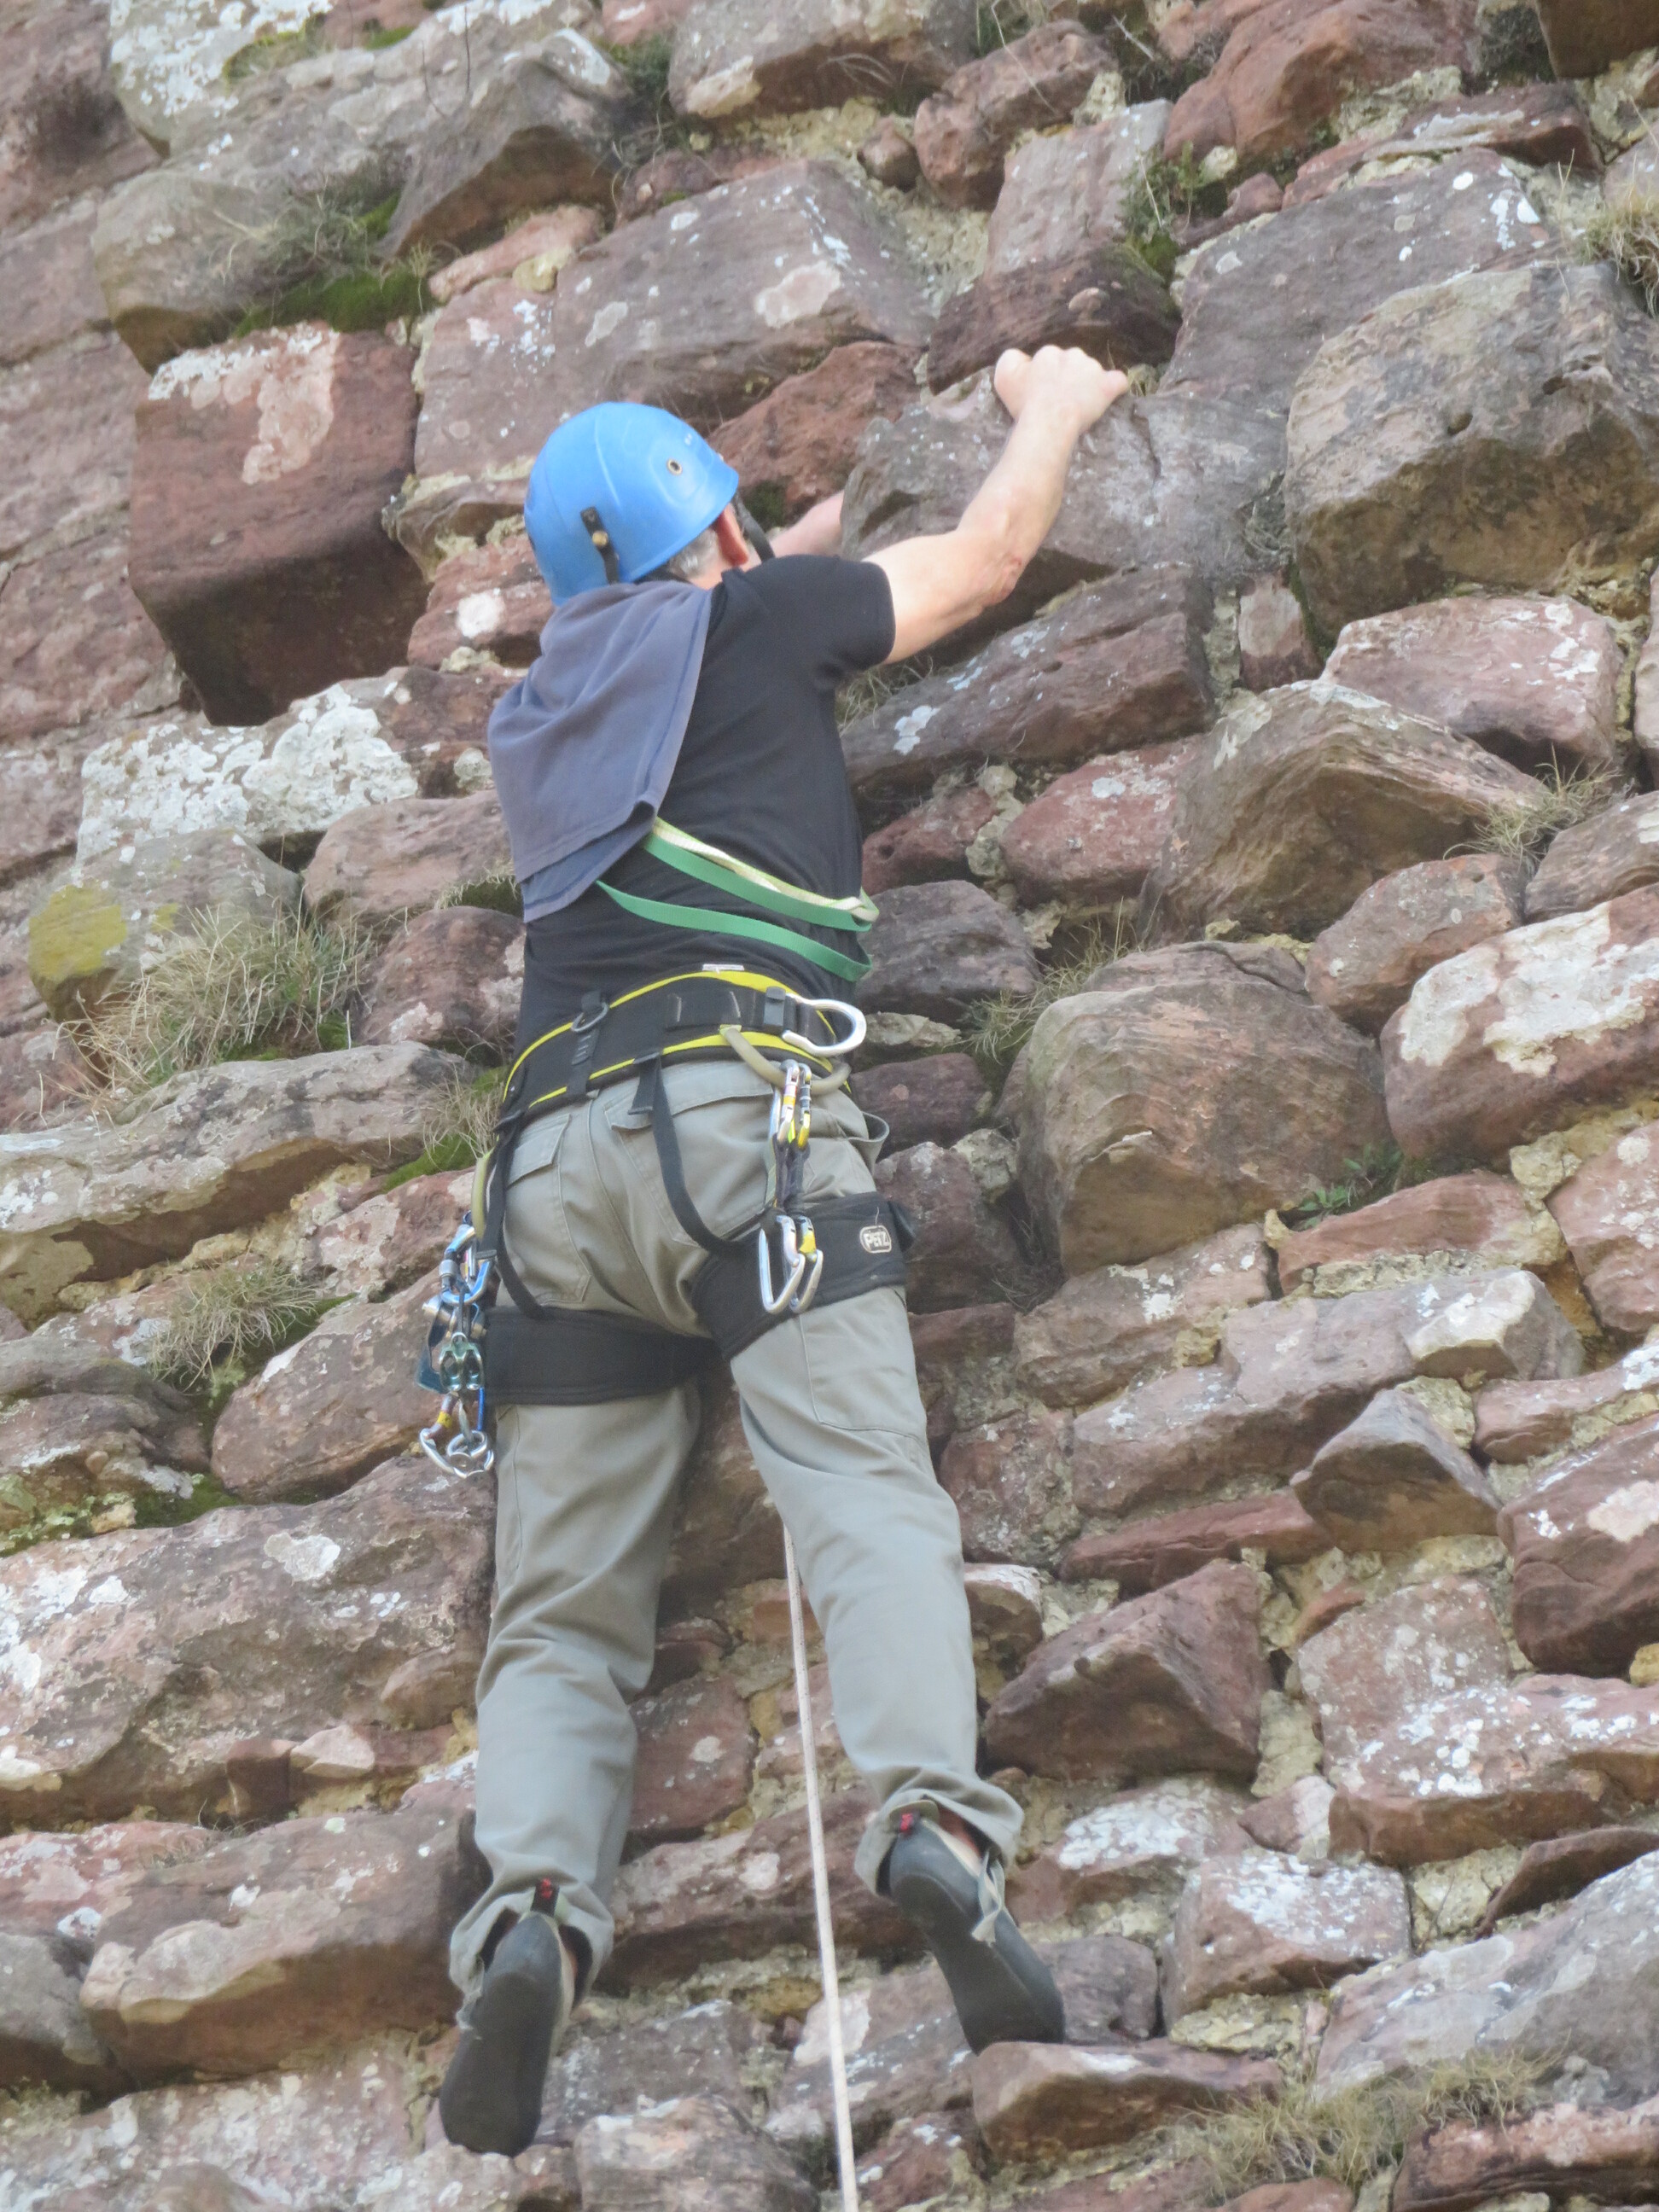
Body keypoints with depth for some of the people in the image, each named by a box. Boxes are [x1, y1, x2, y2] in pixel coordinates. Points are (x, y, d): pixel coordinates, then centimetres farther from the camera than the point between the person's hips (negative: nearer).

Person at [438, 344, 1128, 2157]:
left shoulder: (535, 716, 30)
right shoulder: (758, 620, 16)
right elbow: (988, 556, 31)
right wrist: (1050, 410, 49)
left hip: (556, 1160, 5)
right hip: (731, 1111, -4)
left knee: (563, 1614, 1)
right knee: (865, 1491, -18)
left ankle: (532, 1902, -24)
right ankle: (932, 1821, -41)